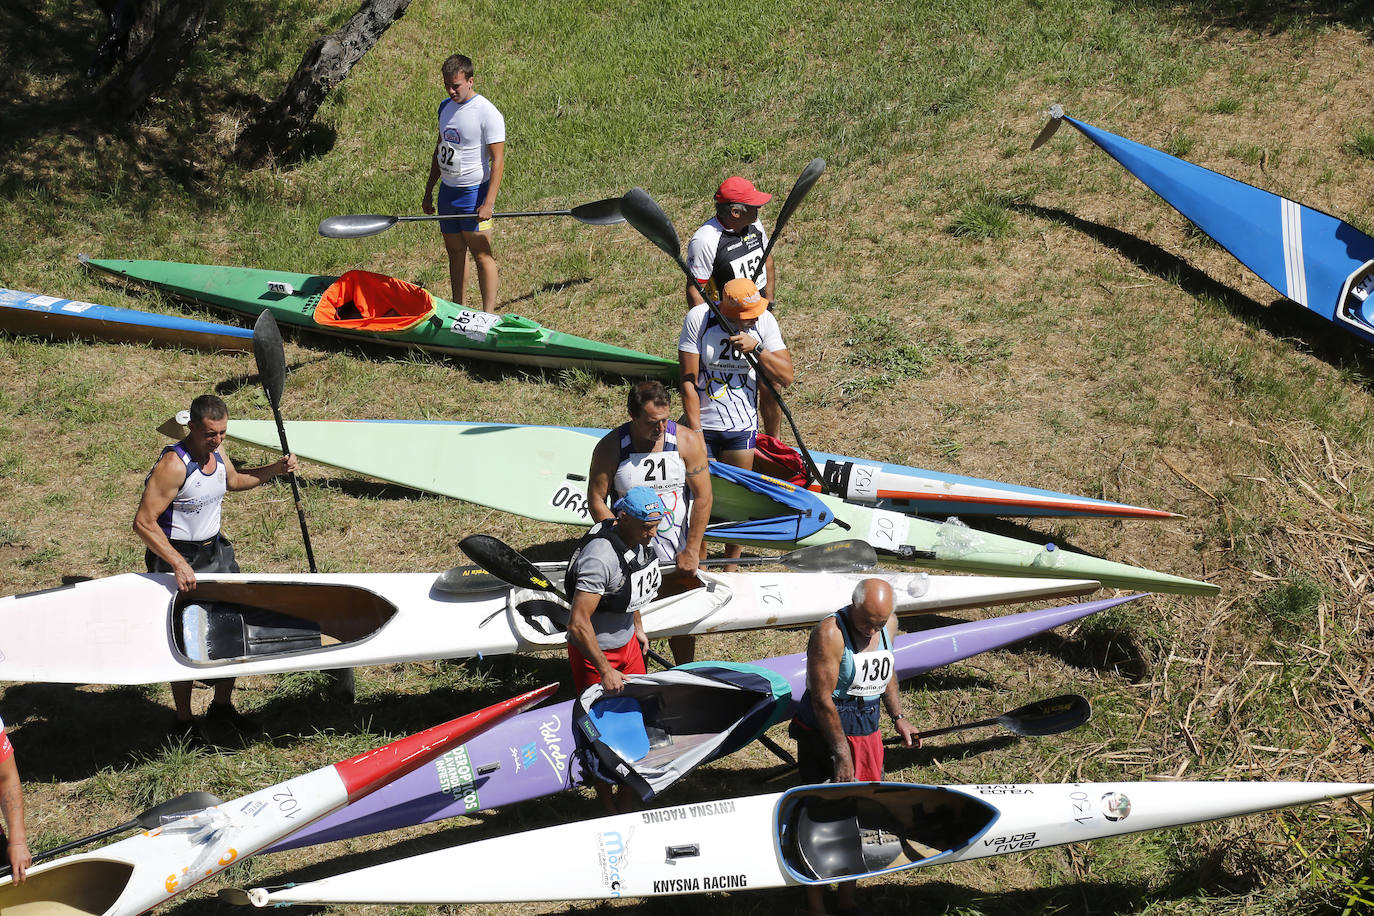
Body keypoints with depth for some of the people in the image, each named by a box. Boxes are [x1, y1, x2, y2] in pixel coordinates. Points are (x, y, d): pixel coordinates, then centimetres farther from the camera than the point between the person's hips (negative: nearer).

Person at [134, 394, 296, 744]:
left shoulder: (216, 454, 2)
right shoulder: (174, 464, -24)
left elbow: (233, 480, 27)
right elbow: (144, 522, -27)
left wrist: (275, 469, 14)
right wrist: (178, 564, -31)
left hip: (215, 552, 8)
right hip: (177, 558, -8)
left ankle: (222, 705, 29)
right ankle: (183, 722, 12)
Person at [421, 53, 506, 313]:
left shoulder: (487, 114, -15)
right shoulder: (445, 107, 9)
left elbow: (498, 161, -16)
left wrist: (489, 203, -22)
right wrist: (428, 191, 20)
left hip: (474, 192, -7)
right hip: (447, 191, 7)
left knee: (481, 254, -5)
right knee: (455, 252, 12)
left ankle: (488, 316, -2)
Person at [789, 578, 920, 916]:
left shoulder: (889, 624, 0)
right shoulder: (829, 633, -22)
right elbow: (822, 700, -21)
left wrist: (898, 717, 15)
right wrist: (841, 753, -20)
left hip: (868, 732, 7)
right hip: (825, 734, -7)